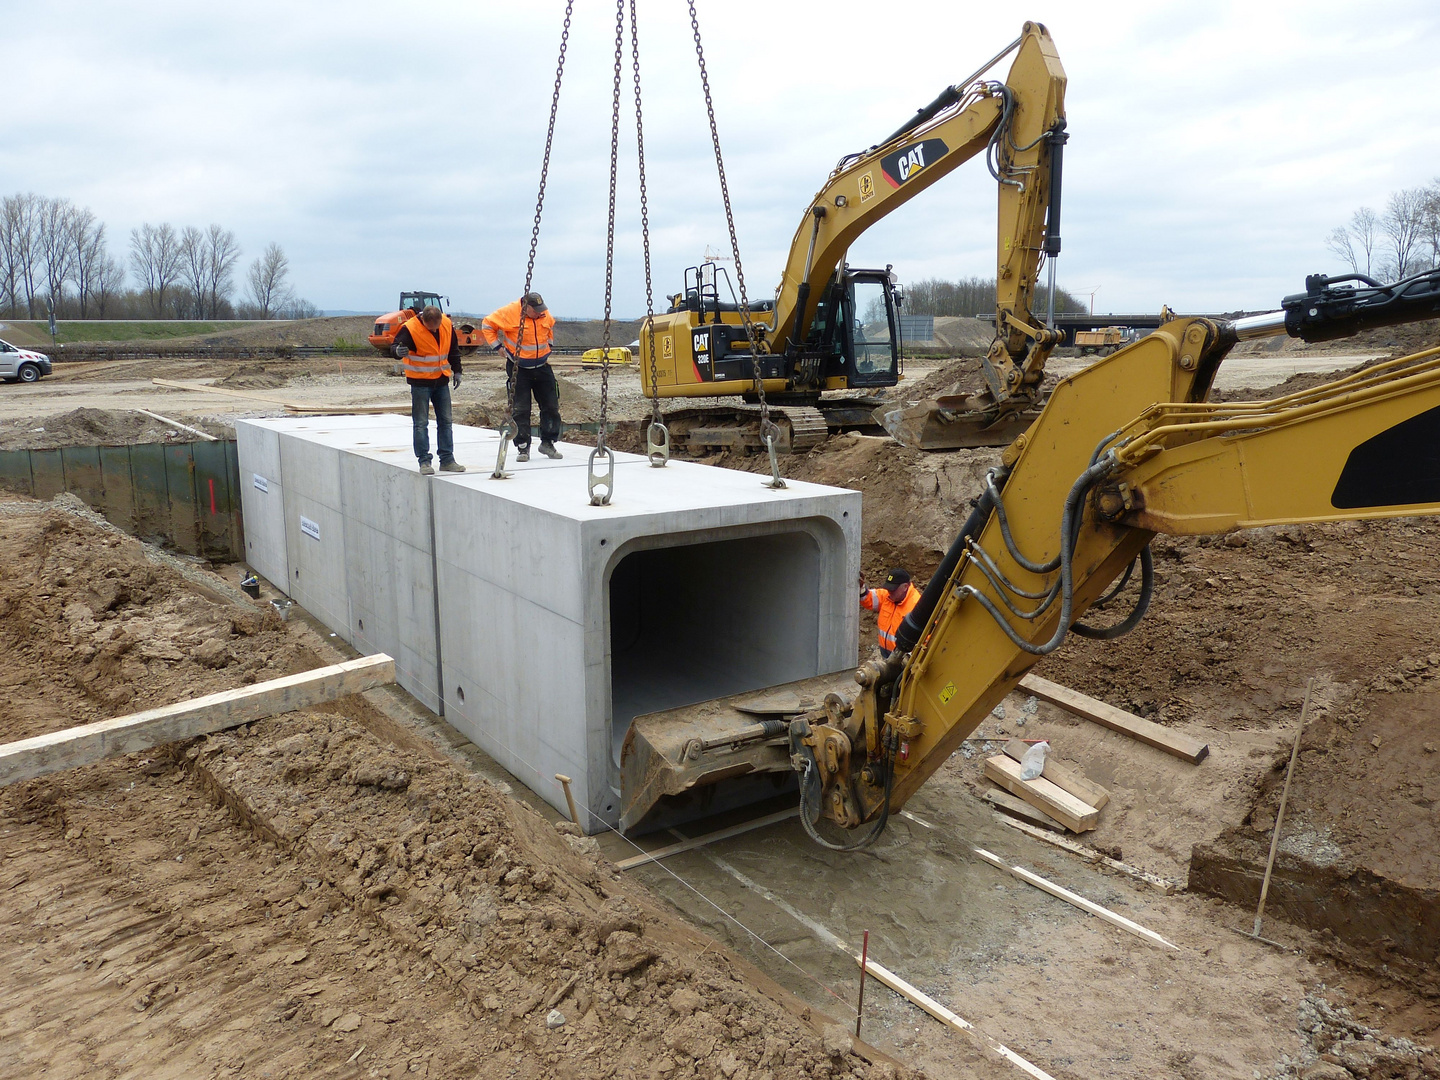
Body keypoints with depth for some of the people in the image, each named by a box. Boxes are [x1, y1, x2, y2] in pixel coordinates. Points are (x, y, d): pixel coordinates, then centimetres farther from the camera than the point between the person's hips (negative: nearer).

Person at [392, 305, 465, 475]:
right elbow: (395, 347, -20)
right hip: (420, 382, -5)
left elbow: (453, 350, 12)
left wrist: (456, 371, 14)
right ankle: (424, 461, 3)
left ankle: (447, 460, 15)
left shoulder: (447, 325, -1)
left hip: (441, 381, 5)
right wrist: (398, 351, -43)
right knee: (421, 423, -3)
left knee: (445, 421, 8)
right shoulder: (410, 328, -16)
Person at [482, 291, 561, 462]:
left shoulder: (545, 315, 1)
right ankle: (523, 448, 4)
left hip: (542, 367, 4)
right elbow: (487, 324, -3)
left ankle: (547, 443, 17)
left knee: (551, 406, 4)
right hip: (519, 369, -4)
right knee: (520, 409, -4)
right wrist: (499, 347, -5)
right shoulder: (509, 313, -13)